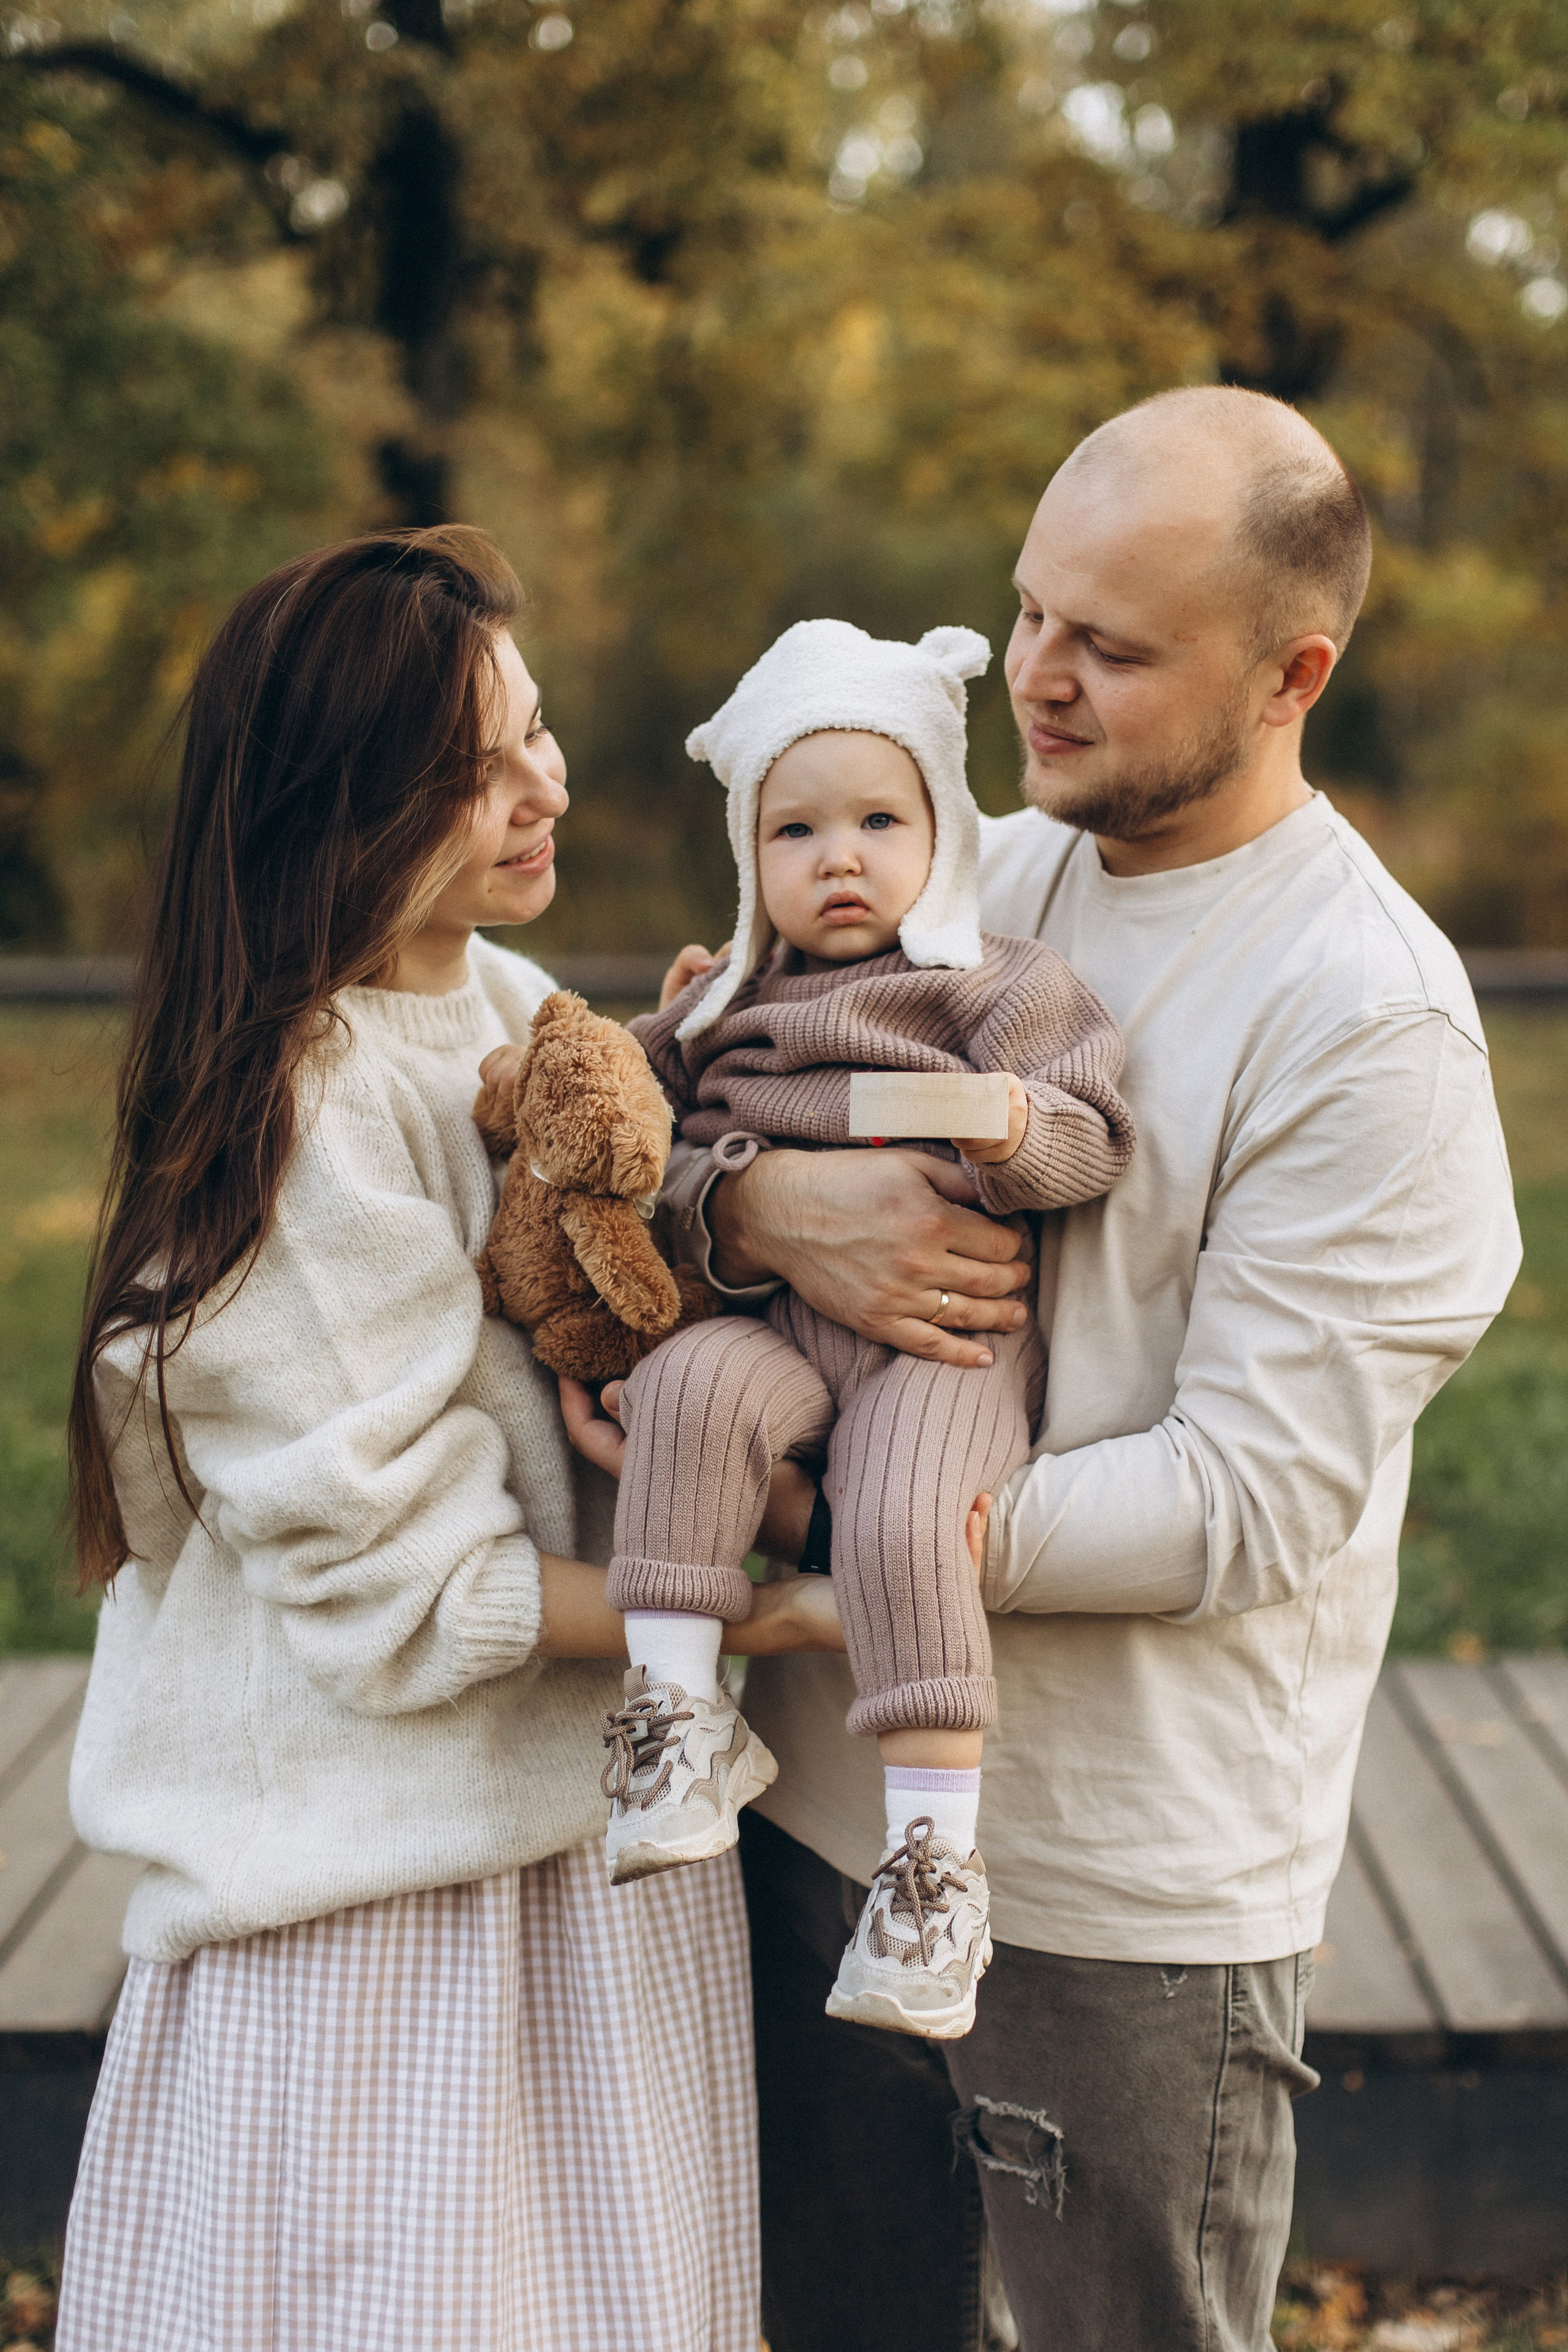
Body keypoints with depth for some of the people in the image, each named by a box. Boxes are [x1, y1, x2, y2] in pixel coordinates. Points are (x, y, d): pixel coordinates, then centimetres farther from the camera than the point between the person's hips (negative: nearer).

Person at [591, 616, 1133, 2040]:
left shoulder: (993, 987, 7)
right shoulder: (727, 1004, 21)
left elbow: (1096, 1135, -2)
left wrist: (1011, 1133, -24)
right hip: (774, 1330, 4)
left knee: (900, 1524, -30)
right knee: (693, 1385, -31)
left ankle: (937, 1854, -23)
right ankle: (683, 1718, -27)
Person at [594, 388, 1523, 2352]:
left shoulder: (1369, 1029, -15)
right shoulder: (972, 877, 5)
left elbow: (1247, 1502, -20)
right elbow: (655, 1155, 5)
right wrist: (759, 1208, -19)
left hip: (1126, 1892, -6)